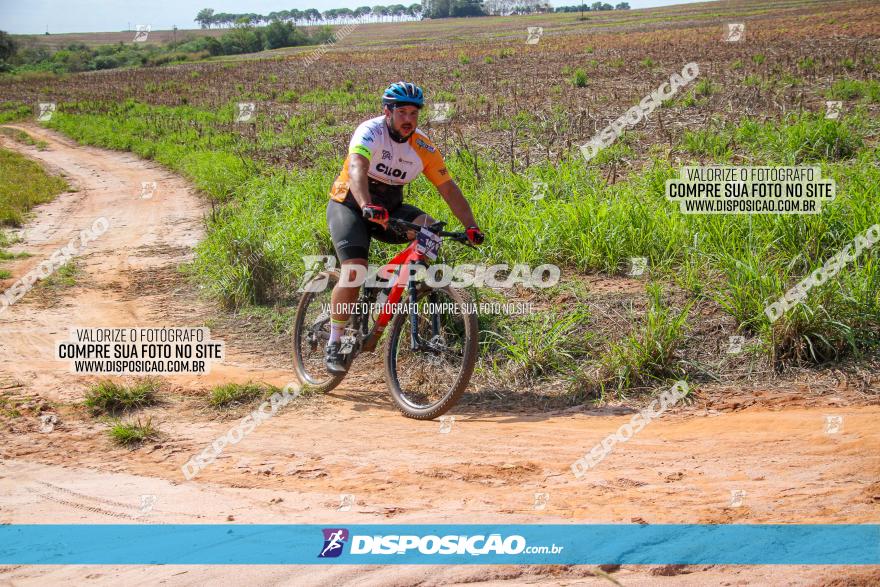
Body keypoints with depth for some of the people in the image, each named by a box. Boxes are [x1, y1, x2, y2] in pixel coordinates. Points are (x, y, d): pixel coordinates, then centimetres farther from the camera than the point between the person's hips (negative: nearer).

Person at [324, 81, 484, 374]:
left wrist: (471, 226, -18)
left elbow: (448, 188, -6)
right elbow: (357, 169, -41)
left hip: (390, 207, 4)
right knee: (354, 271, -24)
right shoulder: (371, 132, -23)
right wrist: (367, 206, -59)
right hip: (349, 204, -4)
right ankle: (334, 344, -8)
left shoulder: (424, 148, -8)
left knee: (429, 228, -25)